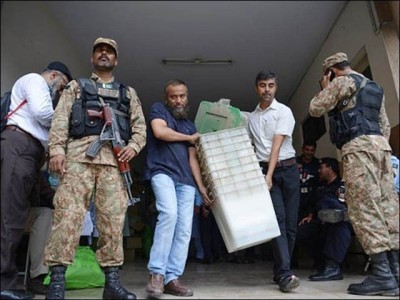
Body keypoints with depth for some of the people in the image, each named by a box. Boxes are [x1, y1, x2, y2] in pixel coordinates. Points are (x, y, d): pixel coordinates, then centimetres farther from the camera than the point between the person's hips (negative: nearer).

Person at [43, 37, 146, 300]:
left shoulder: (128, 93, 27)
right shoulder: (76, 86, 24)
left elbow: (140, 126, 18)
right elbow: (61, 119, 9)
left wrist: (133, 146, -4)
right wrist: (57, 148, -7)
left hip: (114, 157, 1)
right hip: (79, 152, -1)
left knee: (113, 217, -5)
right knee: (69, 212, -11)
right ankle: (57, 279, -8)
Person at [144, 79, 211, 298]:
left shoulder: (189, 125, 24)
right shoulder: (158, 109, 11)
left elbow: (192, 158, 18)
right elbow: (160, 132, -10)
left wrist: (201, 186, 7)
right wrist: (189, 138, 4)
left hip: (186, 180, 6)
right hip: (162, 172, -5)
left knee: (184, 229, -4)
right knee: (169, 214, -28)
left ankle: (172, 278, 0)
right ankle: (156, 273, -20)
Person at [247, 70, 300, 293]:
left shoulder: (284, 111, 0)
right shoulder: (251, 117, 13)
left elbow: (277, 145, -11)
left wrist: (269, 175, -18)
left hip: (288, 169, -1)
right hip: (265, 170, 1)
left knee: (291, 222, 0)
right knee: (277, 220, -11)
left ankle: (280, 272, 12)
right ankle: (285, 273, -15)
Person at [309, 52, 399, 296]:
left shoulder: (343, 81, 3)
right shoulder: (375, 88, 28)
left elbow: (315, 109, 3)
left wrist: (325, 89, 18)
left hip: (359, 147, -9)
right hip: (380, 145, 9)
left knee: (364, 209, -12)